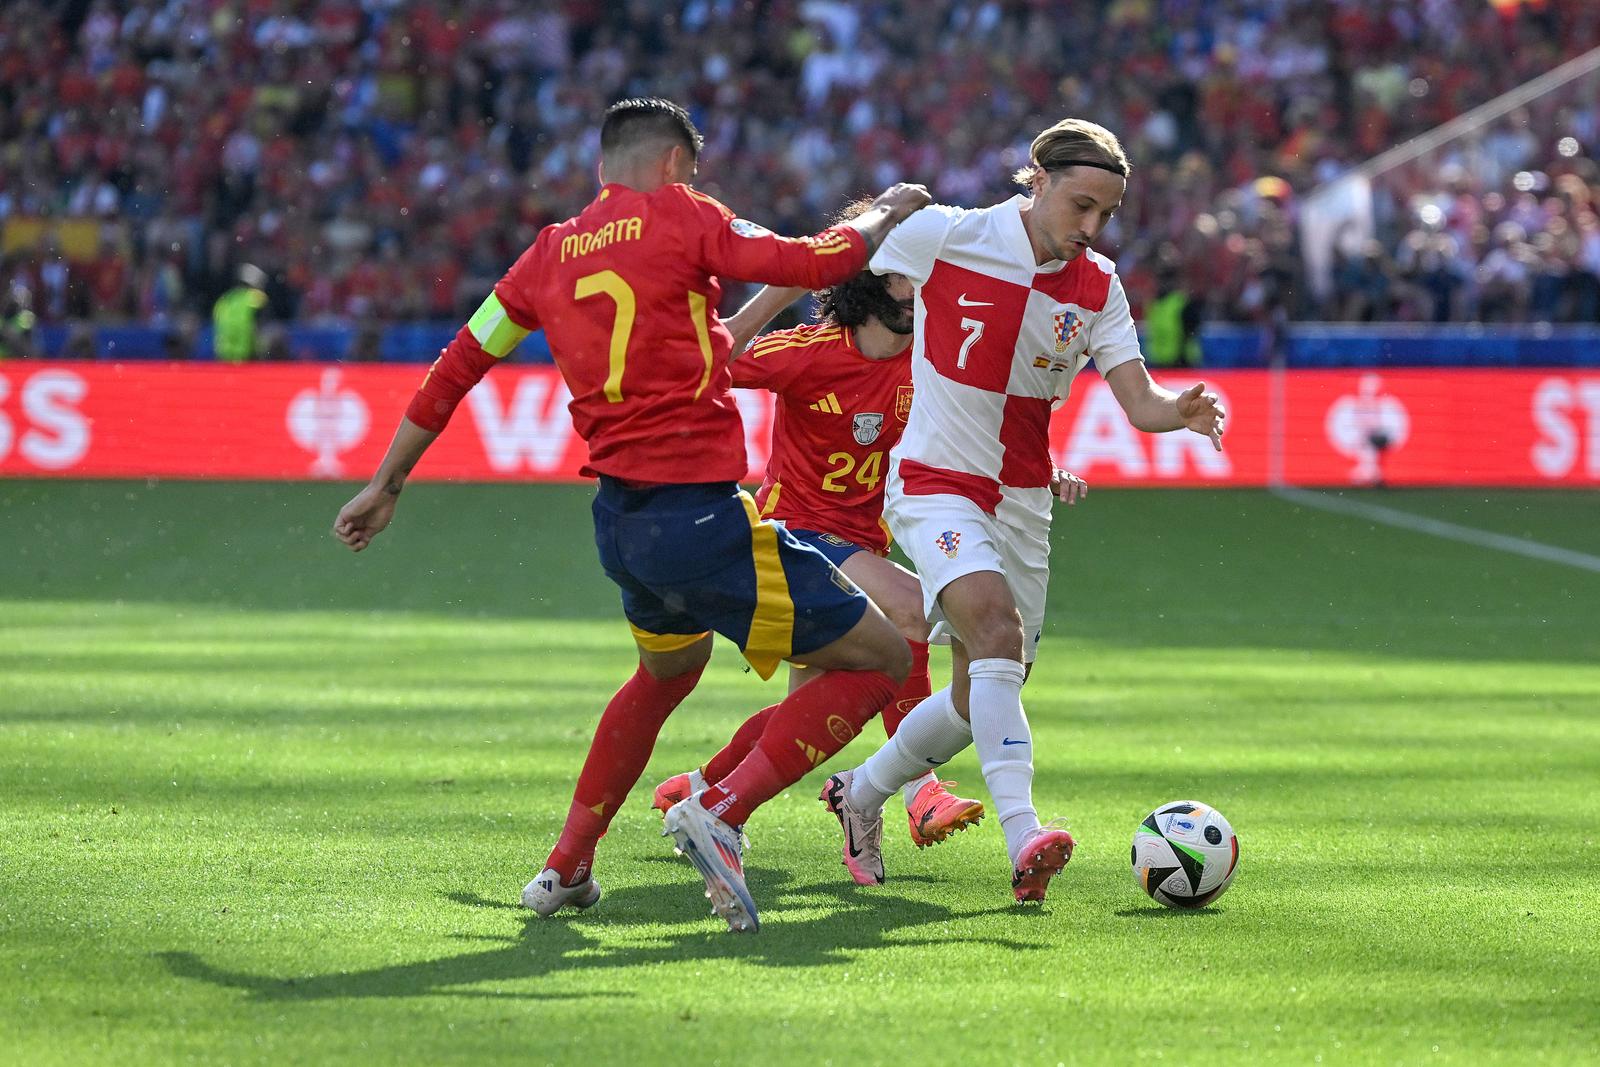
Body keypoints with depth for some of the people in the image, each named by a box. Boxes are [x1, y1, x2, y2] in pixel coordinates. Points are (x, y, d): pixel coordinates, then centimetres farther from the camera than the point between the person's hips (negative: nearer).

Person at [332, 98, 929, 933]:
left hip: (619, 519, 8)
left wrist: (385, 485, 28)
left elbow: (456, 366, 18)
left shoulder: (551, 253, 13)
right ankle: (721, 812, -14)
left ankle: (566, 866, 34)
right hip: (700, 512, -7)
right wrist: (885, 215, 11)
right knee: (876, 658, 0)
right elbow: (816, 263, -9)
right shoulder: (678, 217, -3)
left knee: (667, 669, 35)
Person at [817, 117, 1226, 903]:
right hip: (934, 487, -6)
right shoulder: (942, 236, -12)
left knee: (982, 699, 10)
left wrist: (1182, 412, -28)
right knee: (996, 626, -30)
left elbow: (1139, 403, -7)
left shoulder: (1097, 287, 0)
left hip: (1023, 503, 6)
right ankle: (1023, 837, -40)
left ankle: (861, 794, 37)